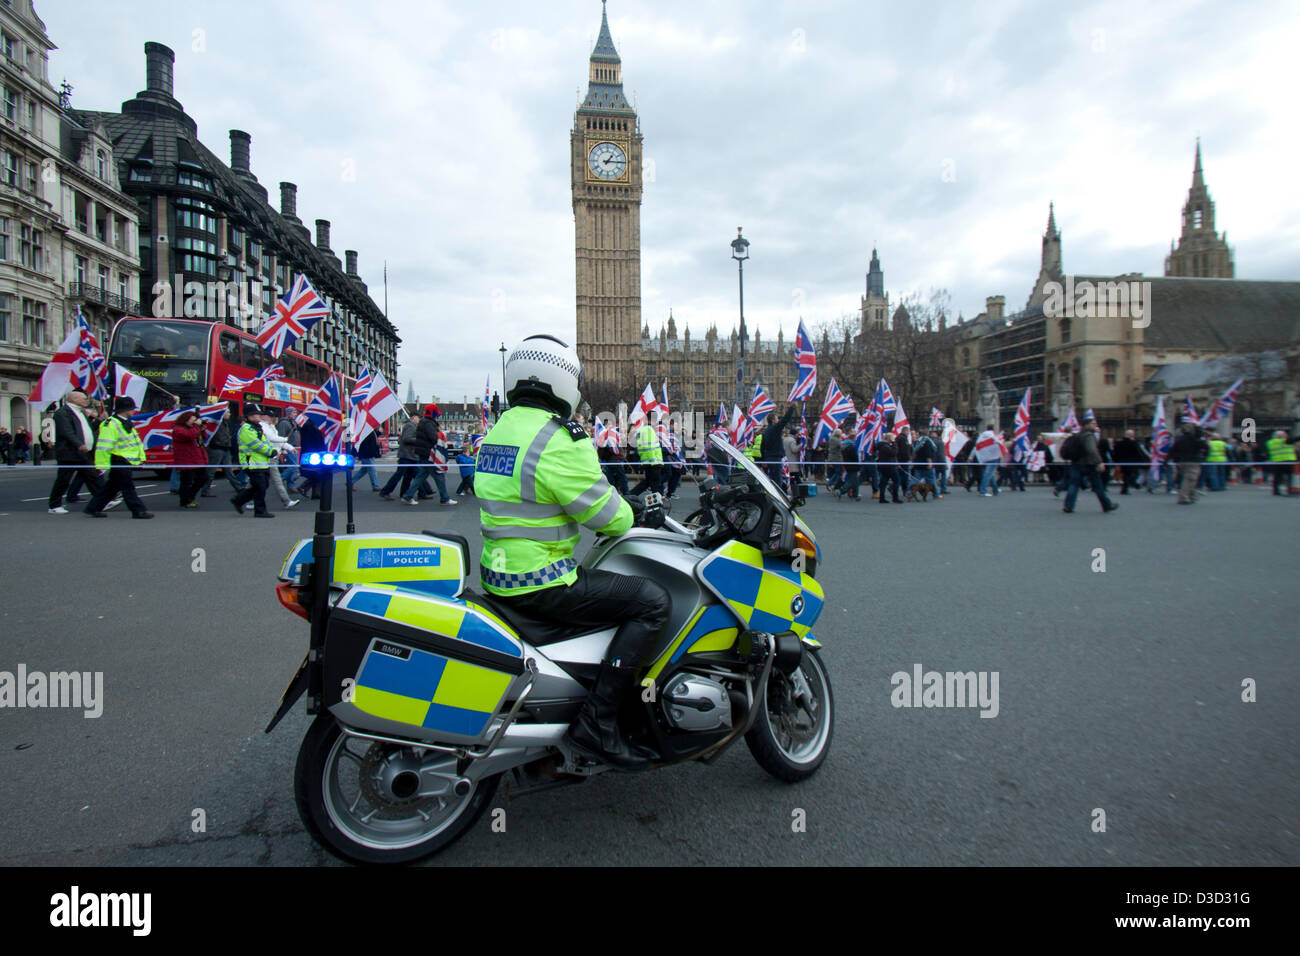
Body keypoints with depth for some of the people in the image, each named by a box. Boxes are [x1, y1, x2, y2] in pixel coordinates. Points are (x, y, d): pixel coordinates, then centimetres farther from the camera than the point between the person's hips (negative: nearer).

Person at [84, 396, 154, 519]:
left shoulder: (126, 423, 17)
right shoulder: (109, 424, -15)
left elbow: (136, 441, 25)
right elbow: (103, 447, -19)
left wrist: (141, 457, 23)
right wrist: (103, 466, -22)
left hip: (125, 462, 10)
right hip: (118, 462, -10)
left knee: (112, 486, 15)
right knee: (127, 486, -5)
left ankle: (93, 508, 25)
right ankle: (138, 510, -2)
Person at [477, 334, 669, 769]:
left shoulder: (499, 431, 13)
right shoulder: (558, 440, -18)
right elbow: (606, 515, -15)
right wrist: (639, 517, 9)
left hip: (499, 572, 10)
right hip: (539, 582, -10)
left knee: (611, 584, 29)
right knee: (652, 601, -10)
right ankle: (596, 721, -11)